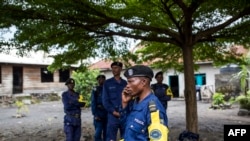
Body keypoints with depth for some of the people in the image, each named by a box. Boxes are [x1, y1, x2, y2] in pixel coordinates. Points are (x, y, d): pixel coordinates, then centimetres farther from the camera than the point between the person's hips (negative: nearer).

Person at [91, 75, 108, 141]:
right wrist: (95, 114, -10)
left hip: (107, 114, 2)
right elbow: (93, 103, -1)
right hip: (99, 114, -2)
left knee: (106, 133, 7)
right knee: (98, 133, -4)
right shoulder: (95, 90, 2)